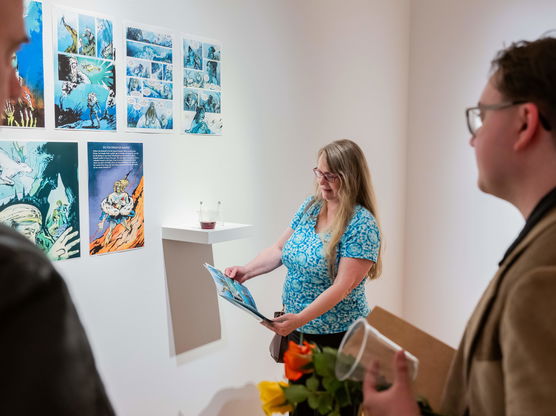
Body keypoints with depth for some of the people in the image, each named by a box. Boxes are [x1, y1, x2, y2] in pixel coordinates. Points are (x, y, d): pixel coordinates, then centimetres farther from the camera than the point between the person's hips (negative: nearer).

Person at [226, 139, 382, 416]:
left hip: (336, 338, -6)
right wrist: (246, 271, -7)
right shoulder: (310, 206, 3)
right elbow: (280, 249, 8)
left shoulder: (362, 224, -19)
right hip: (296, 331, 6)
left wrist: (300, 318, -31)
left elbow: (343, 286, -24)